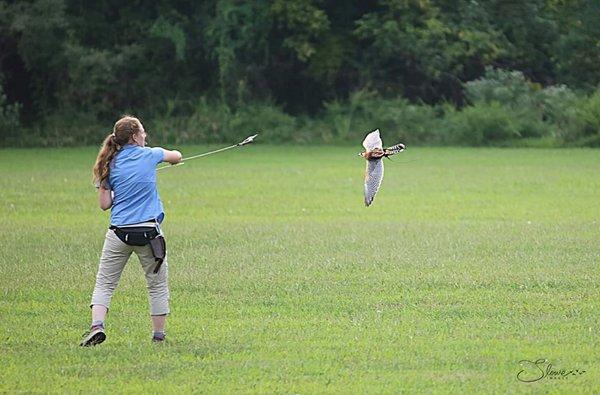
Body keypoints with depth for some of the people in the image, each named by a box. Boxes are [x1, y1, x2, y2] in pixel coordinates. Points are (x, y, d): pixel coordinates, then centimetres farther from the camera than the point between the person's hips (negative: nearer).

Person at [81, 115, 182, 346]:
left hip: (119, 232, 1)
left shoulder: (110, 164, 4)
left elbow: (104, 204, 4)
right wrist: (173, 158, 45)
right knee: (157, 285, 12)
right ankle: (159, 334, 15)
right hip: (148, 230, -1)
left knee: (104, 283, 5)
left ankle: (97, 326, -15)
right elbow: (177, 156, 22)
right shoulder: (149, 155, 1)